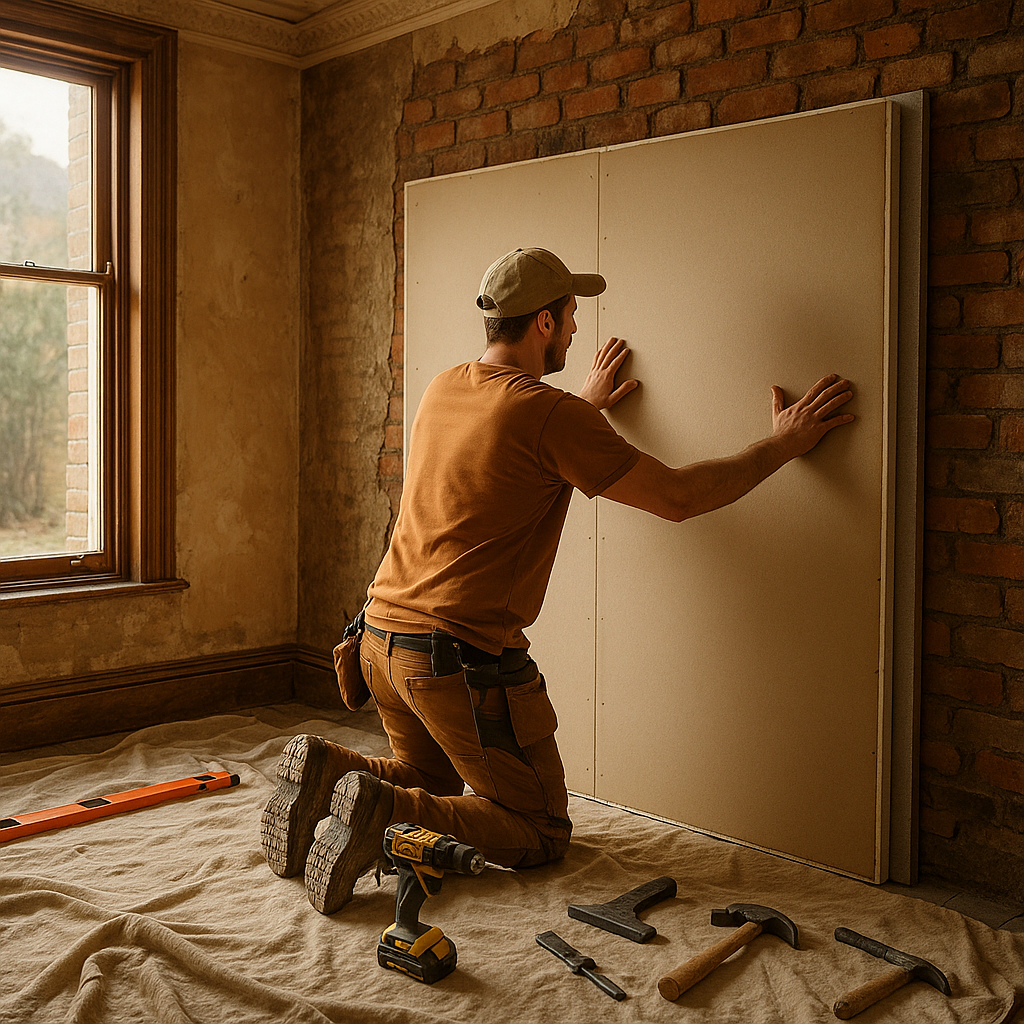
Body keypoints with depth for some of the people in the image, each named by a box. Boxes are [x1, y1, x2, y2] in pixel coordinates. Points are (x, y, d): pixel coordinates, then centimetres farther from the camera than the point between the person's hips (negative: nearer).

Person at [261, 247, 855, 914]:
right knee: (543, 834, 8)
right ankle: (388, 807, -13)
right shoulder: (553, 415, -16)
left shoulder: (443, 389, 7)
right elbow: (676, 497, -10)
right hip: (466, 659, -8)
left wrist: (585, 407, 38)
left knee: (431, 778, 32)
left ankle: (327, 770, 4)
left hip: (383, 639, 8)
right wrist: (782, 445, 2)